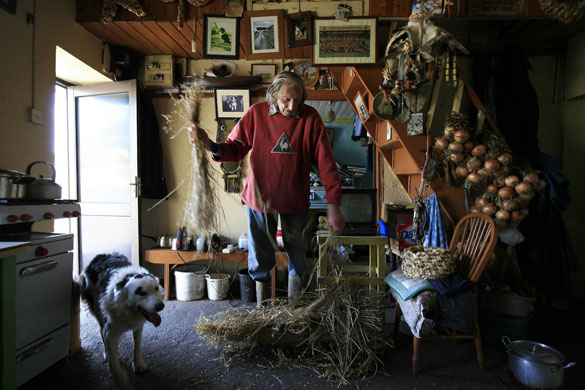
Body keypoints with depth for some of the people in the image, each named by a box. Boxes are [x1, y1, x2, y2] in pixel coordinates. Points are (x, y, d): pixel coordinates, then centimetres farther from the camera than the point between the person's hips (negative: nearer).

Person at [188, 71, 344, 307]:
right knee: (260, 260, 12)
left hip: (295, 200, 1)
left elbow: (326, 163, -12)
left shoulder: (310, 118, -10)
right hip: (260, 198, 0)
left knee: (297, 257, 19)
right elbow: (234, 149, -3)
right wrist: (210, 146, -25)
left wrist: (333, 205, -16)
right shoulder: (256, 113, -9)